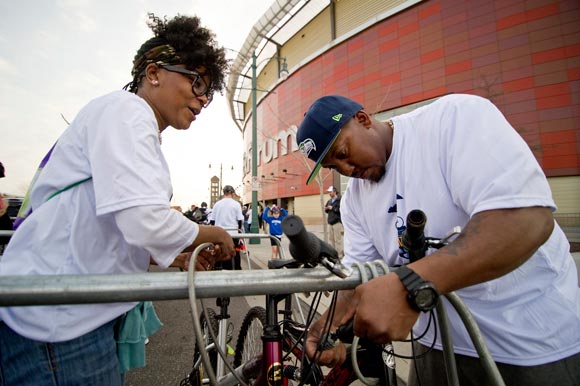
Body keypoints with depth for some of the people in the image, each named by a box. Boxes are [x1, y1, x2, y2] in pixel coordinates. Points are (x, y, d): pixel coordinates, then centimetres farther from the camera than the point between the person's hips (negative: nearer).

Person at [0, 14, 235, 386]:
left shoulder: (141, 129, 16)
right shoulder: (127, 110, -14)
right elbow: (146, 223, -29)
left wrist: (182, 258, 6)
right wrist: (213, 235, -11)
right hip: (57, 320, -9)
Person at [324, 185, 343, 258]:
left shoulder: (339, 200, -5)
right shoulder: (329, 201, 19)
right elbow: (326, 210, 26)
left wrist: (332, 208, -12)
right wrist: (326, 209, 4)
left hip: (337, 222, -8)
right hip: (330, 222, 8)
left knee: (338, 240, -8)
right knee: (332, 239, 10)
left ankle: (339, 255, -4)